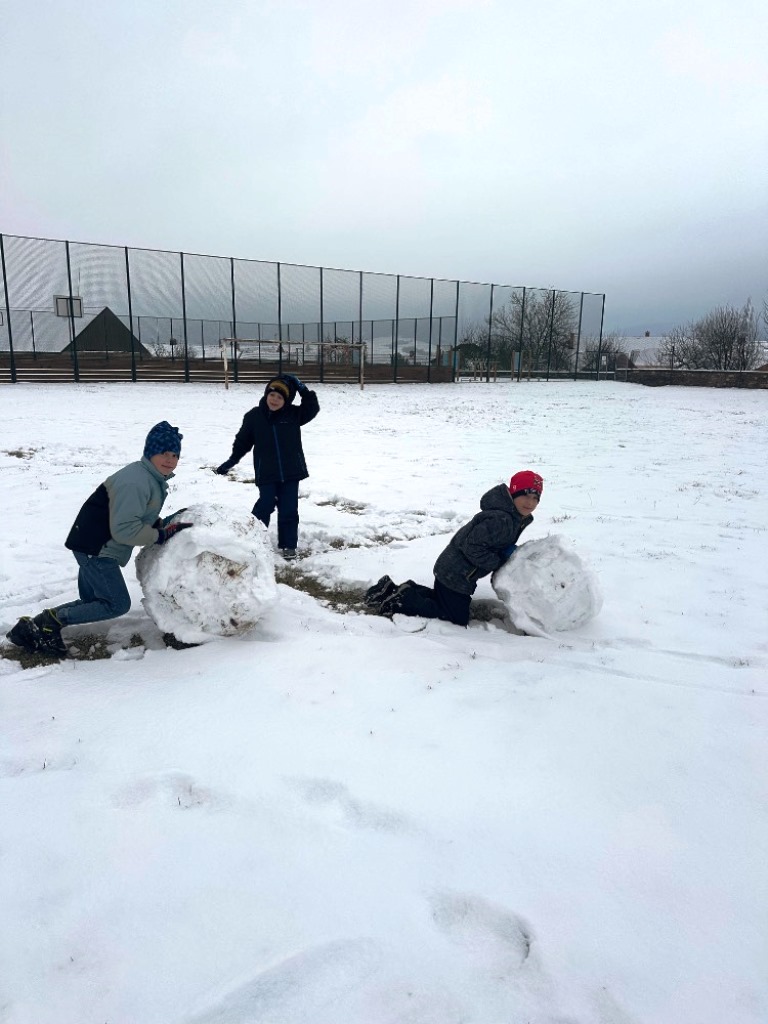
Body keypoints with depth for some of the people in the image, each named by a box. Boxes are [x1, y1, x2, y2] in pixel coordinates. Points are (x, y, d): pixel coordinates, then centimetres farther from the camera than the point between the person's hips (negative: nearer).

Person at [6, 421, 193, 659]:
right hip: (96, 548, -10)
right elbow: (123, 529, -27)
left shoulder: (154, 480, 10)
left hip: (98, 549, 10)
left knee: (92, 602, 15)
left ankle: (33, 626, 15)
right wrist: (162, 535, -20)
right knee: (117, 604, -6)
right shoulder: (135, 482, -23)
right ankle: (51, 621, 0)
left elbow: (141, 517, 17)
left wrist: (167, 523, 2)